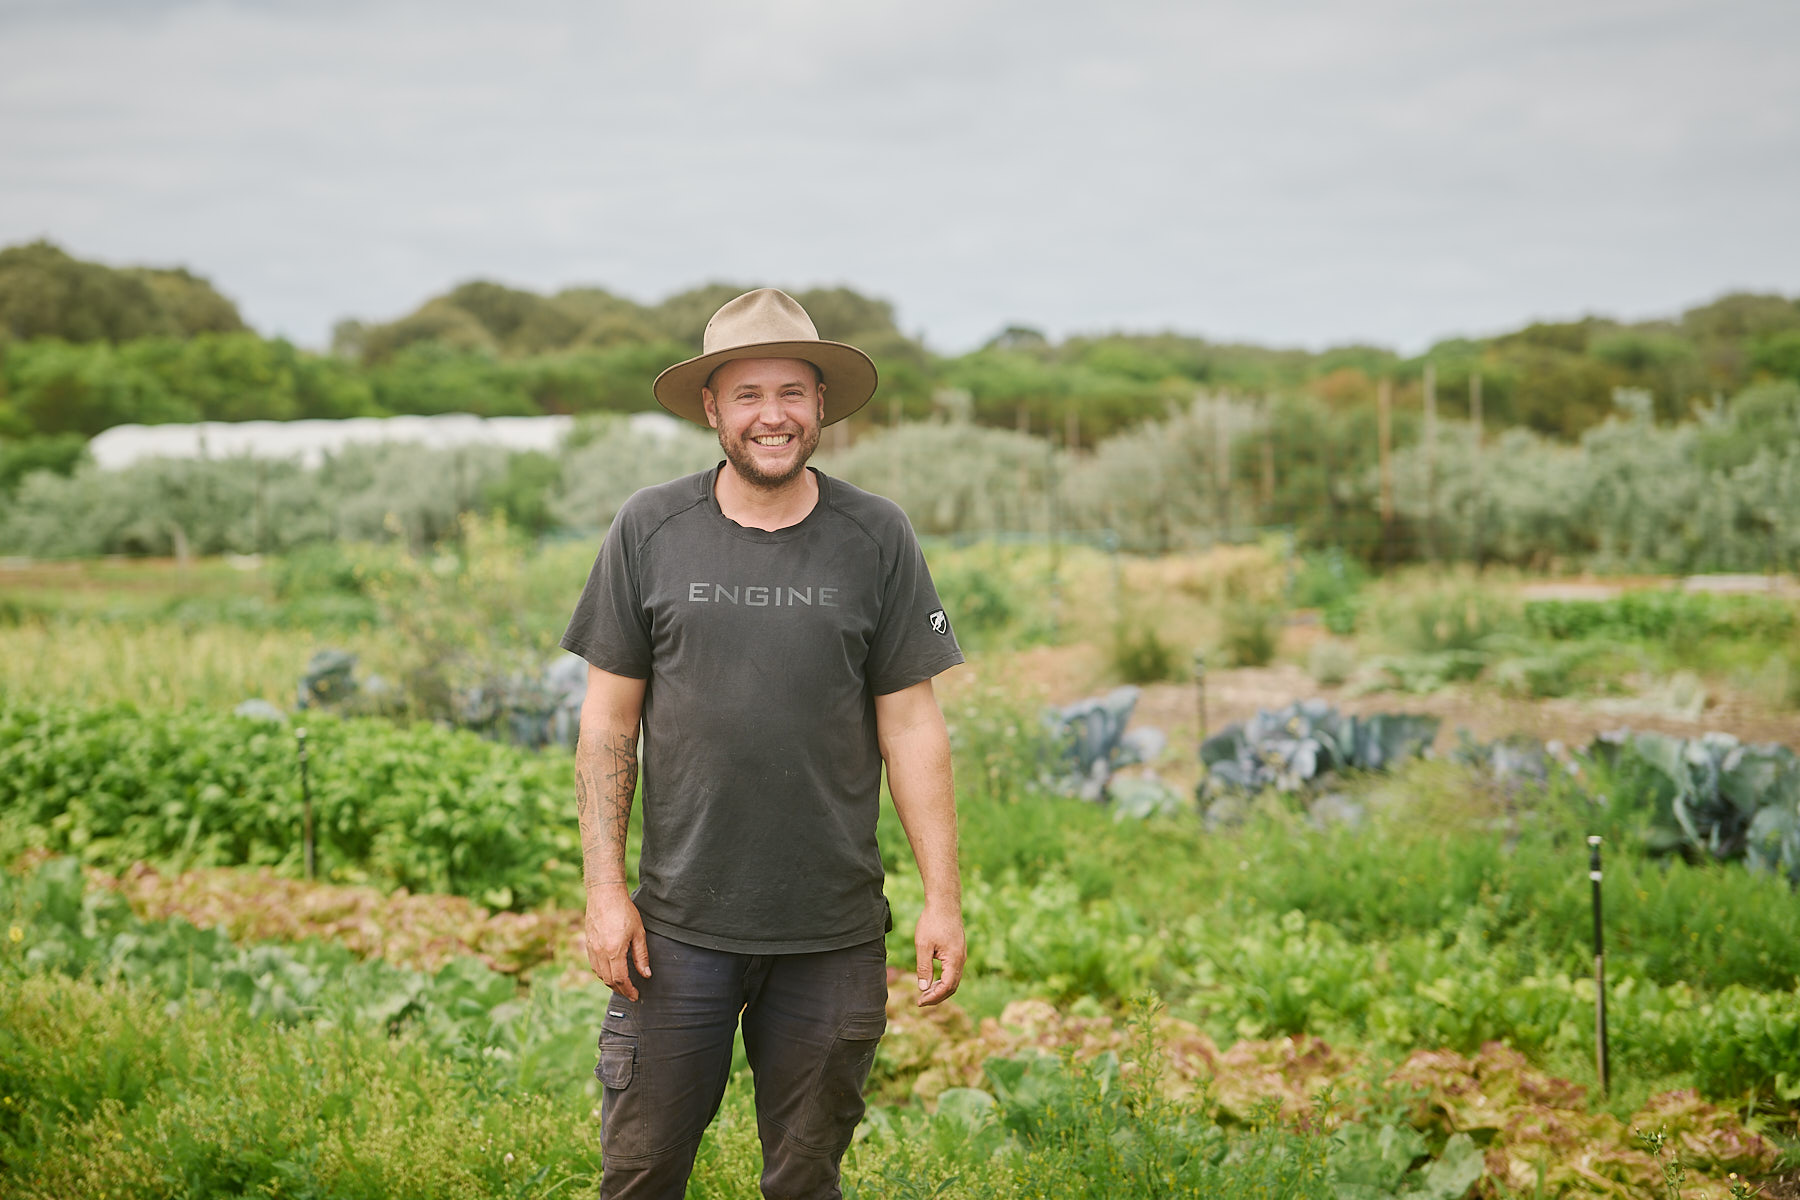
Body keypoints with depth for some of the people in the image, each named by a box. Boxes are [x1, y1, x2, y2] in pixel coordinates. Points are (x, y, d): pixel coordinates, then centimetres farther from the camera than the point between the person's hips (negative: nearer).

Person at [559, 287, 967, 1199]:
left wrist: (943, 898, -2)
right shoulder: (649, 531, 0)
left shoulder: (876, 539, 0)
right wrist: (605, 889, -3)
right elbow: (608, 721, 3)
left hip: (834, 933, 0)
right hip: (681, 925, 0)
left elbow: (911, 724, 2)